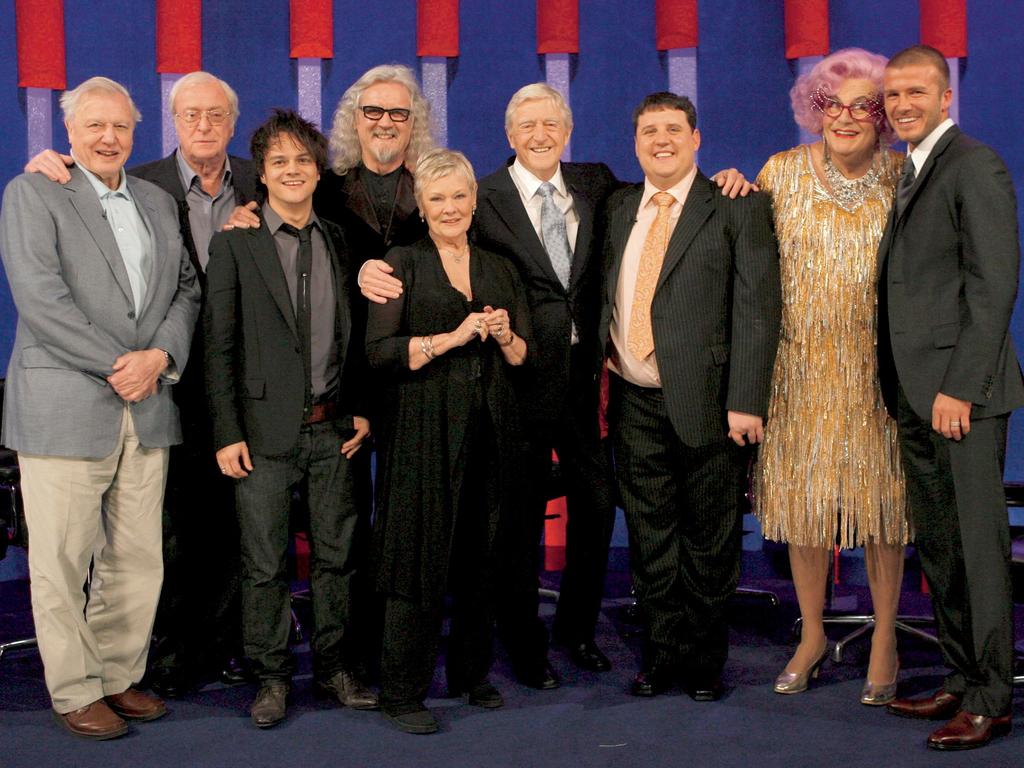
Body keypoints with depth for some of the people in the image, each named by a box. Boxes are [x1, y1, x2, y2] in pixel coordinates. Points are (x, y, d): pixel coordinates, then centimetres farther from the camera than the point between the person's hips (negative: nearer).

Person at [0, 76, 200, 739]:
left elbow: (187, 288, 12)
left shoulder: (158, 203, 17)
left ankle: (121, 677, 23)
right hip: (65, 406, -5)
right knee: (63, 559, 1)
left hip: (147, 409, 5)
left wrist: (160, 355, -6)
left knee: (138, 558, 9)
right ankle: (76, 691, 13)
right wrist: (118, 364, -12)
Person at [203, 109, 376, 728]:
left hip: (336, 429, 3)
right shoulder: (235, 243, 0)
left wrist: (363, 410, 3)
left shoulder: (339, 241, 10)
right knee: (265, 562, 4)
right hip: (267, 430, -3)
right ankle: (272, 675, 17)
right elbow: (220, 346, -3)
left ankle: (337, 665, 23)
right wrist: (228, 434, -7)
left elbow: (357, 336, 13)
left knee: (340, 555, 10)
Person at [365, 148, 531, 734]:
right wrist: (452, 337, -15)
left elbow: (527, 356, 16)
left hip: (491, 431, 4)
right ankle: (402, 691, 3)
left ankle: (472, 672, 21)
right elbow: (380, 352, -8)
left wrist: (504, 336, -5)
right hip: (426, 428, -4)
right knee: (420, 556, -4)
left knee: (483, 558, 7)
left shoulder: (500, 270, 15)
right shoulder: (403, 264, 3)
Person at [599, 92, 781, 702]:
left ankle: (705, 661, 21)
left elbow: (757, 309, -8)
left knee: (708, 541, 6)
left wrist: (746, 403, -15)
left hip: (706, 402, -4)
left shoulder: (737, 209, -2)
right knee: (651, 539, 10)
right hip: (635, 403, 4)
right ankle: (663, 653, 23)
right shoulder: (619, 209, 13)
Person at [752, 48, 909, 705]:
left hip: (878, 371, -1)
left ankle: (885, 643, 20)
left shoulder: (906, 177, -1)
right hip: (800, 368, 1)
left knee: (881, 500, 5)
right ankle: (813, 636, 25)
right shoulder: (782, 172, 2)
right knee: (803, 500, 7)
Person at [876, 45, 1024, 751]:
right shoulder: (907, 172, 19)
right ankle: (962, 681, 22)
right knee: (938, 548, 13)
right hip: (916, 396, 9)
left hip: (962, 392, -9)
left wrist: (959, 388, -19)